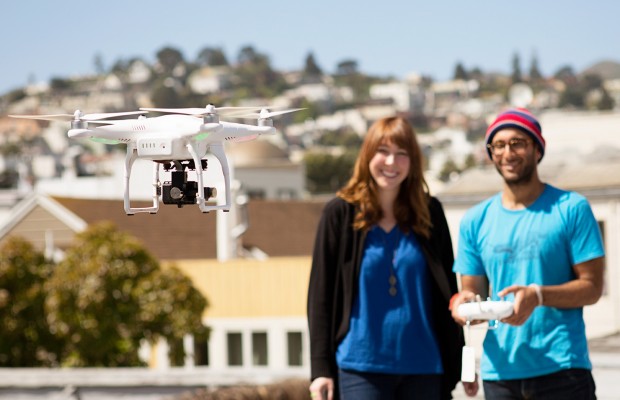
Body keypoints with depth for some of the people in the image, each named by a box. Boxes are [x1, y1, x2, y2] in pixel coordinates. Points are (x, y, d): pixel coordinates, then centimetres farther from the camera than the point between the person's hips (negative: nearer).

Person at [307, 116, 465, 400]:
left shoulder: (429, 214, 7)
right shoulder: (340, 214, 0)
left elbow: (447, 294, 10)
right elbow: (320, 295, 0)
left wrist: (454, 363, 5)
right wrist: (320, 368, -6)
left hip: (422, 368, 3)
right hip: (361, 366, -3)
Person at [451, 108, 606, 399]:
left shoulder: (571, 209, 0)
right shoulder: (475, 220, 12)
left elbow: (592, 287, -3)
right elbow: (473, 290, 14)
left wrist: (538, 295, -20)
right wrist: (463, 302, -10)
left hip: (562, 370, -3)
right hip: (499, 373, 4)